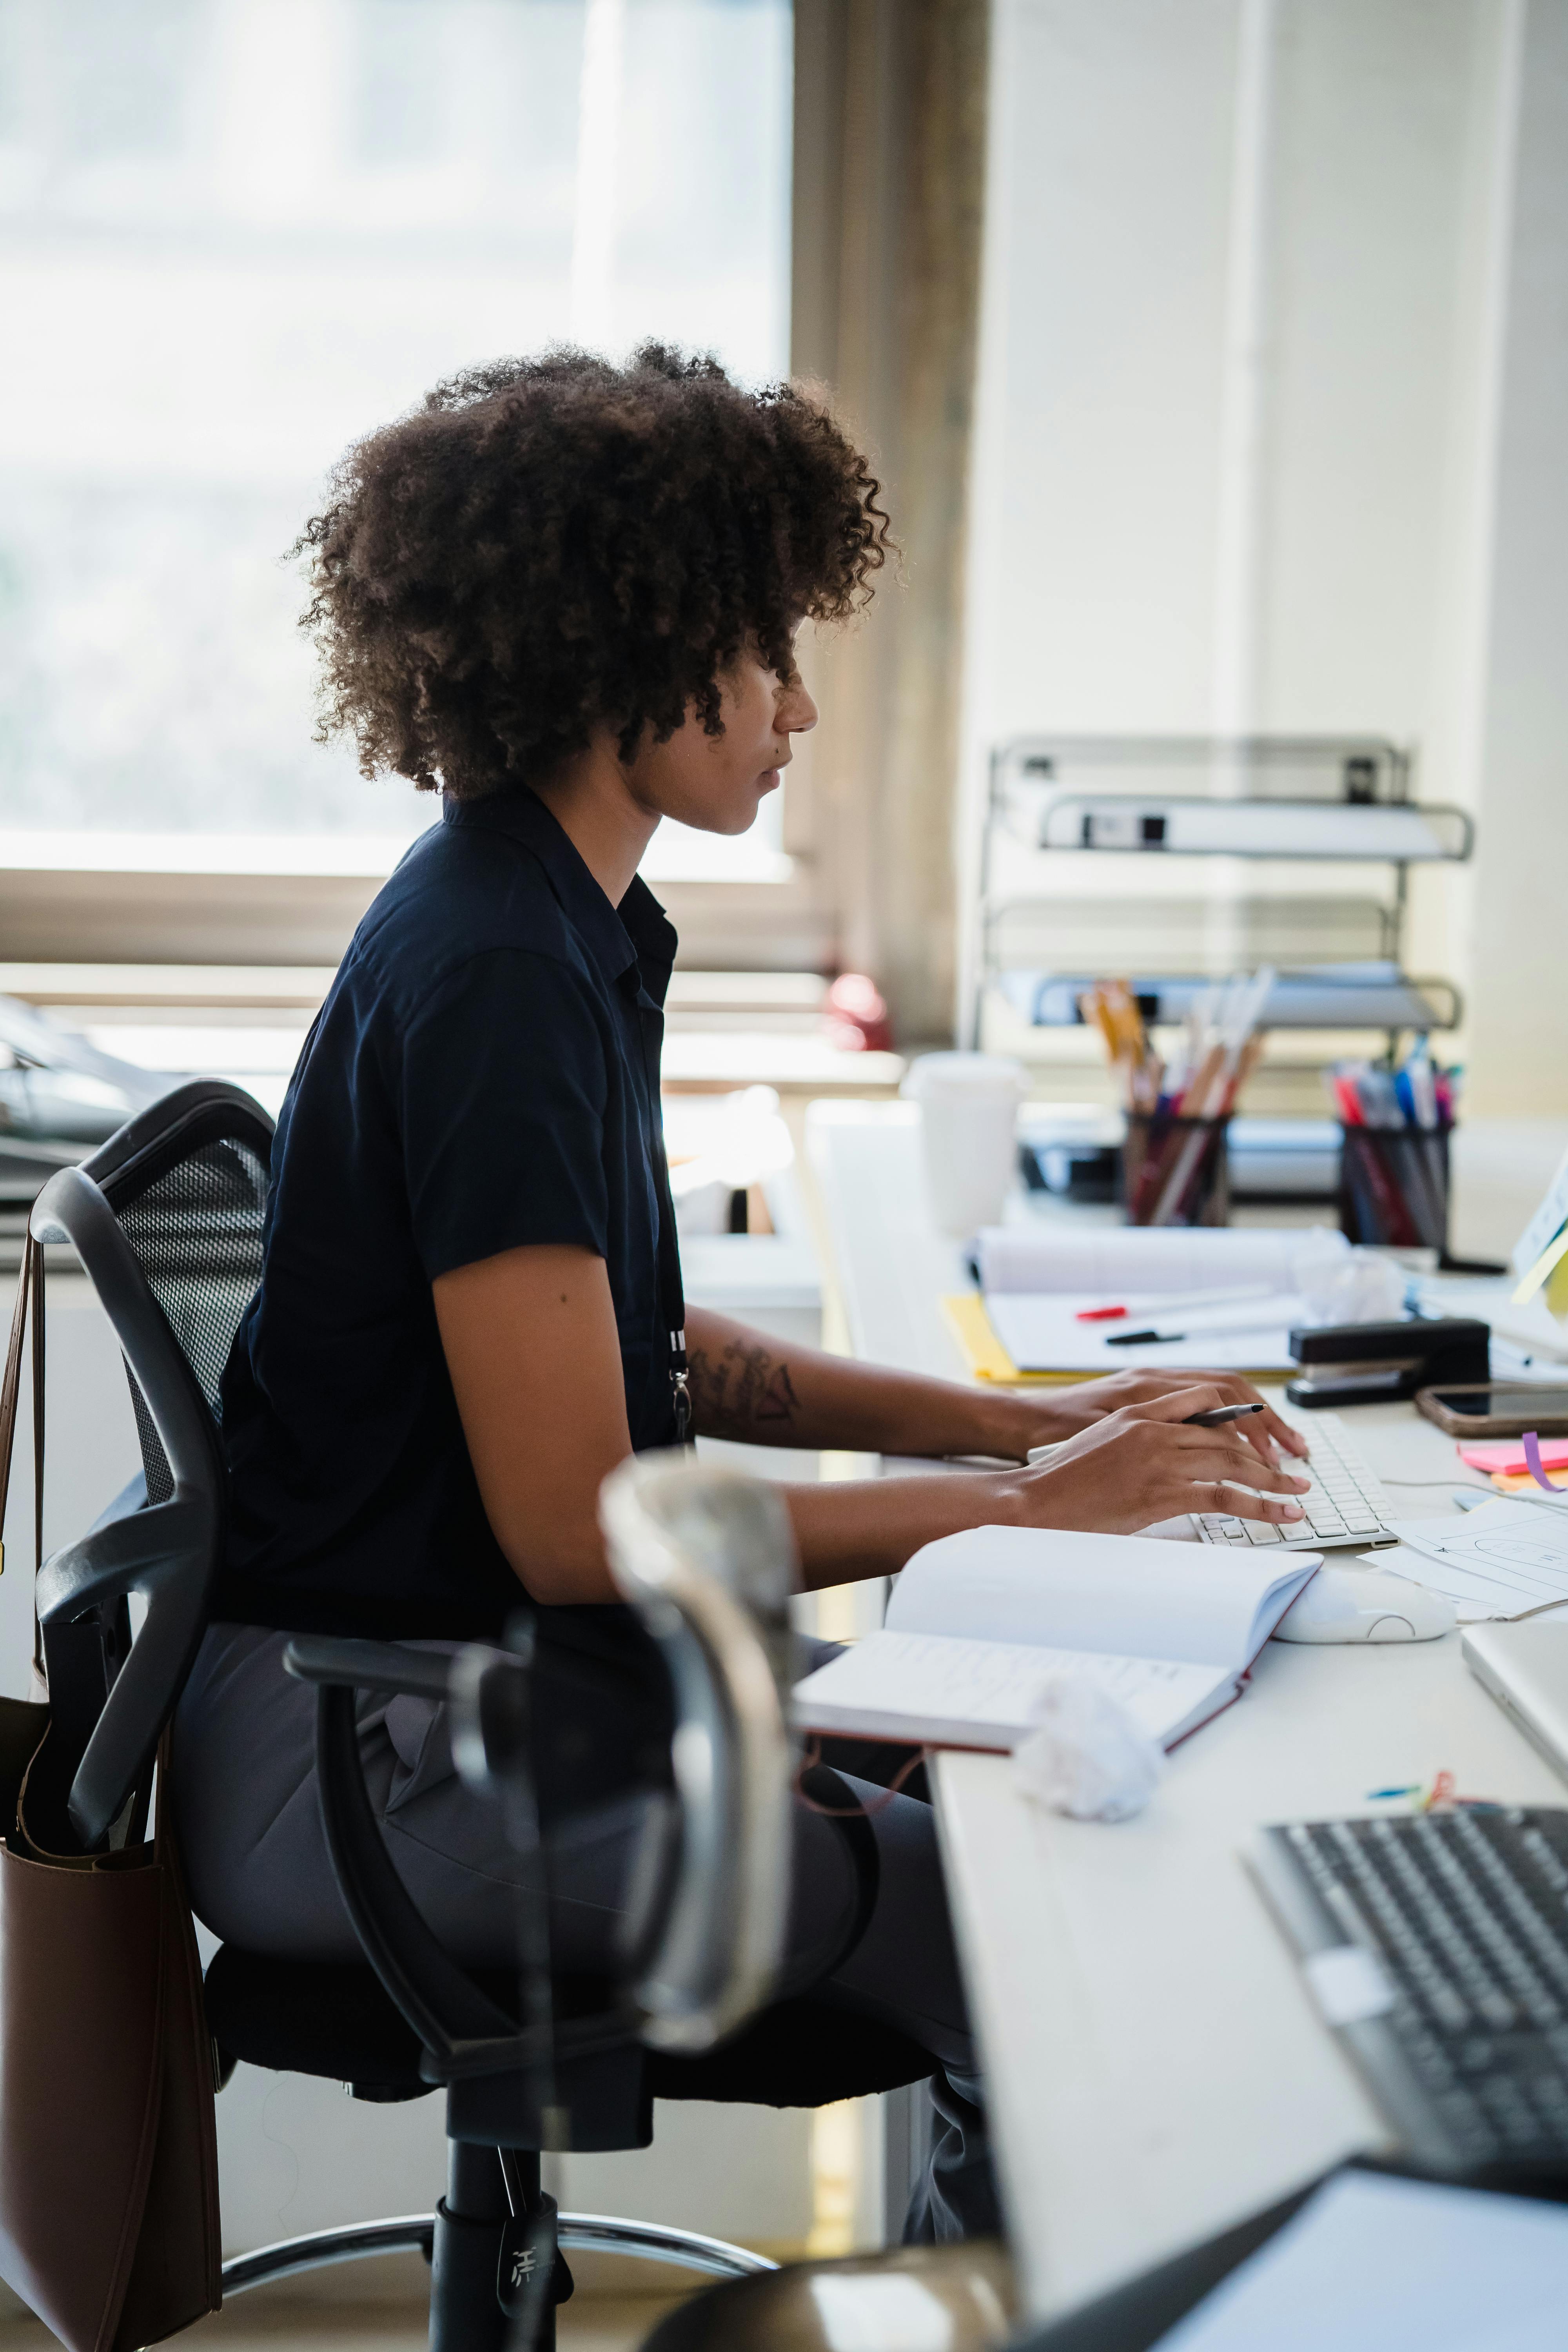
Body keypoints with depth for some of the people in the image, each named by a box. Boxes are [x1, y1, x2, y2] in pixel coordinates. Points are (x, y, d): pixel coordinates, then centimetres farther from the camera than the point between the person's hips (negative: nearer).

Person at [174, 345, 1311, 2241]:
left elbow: (638, 1352, 16)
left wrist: (1007, 1420, 6)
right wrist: (1029, 1509, -16)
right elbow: (574, 1515, -23)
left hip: (496, 1646, 10)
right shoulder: (497, 977, -21)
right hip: (355, 1749, -10)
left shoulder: (568, 928, 11)